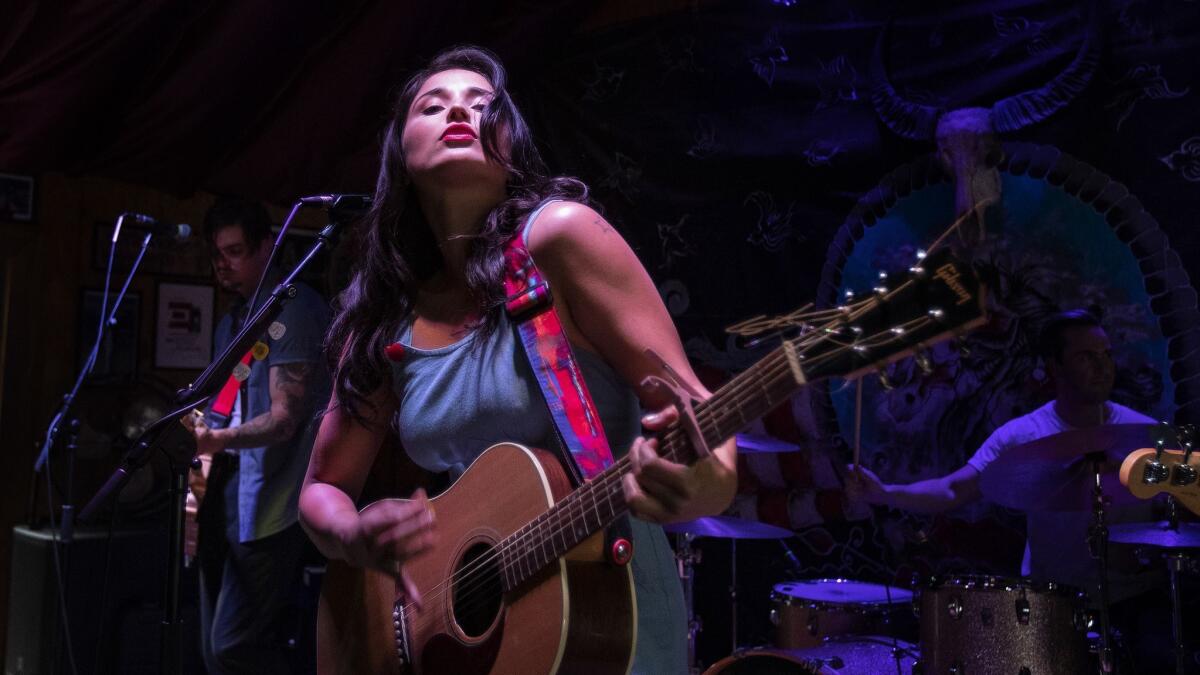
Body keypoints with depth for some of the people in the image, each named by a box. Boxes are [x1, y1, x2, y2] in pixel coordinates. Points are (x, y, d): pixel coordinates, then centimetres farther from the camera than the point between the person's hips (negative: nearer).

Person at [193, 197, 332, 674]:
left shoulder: (294, 310, -10)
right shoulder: (233, 321, 17)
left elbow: (285, 419, -17)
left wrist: (219, 439, -32)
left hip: (269, 500, -9)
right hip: (227, 495, 9)